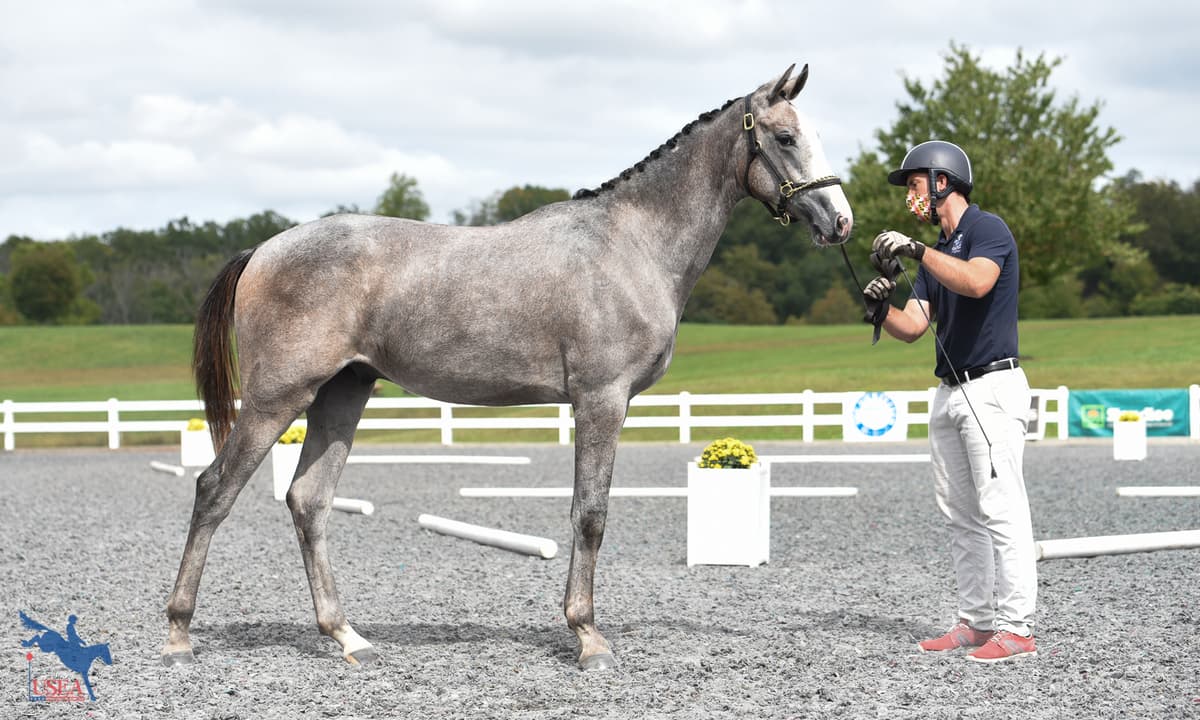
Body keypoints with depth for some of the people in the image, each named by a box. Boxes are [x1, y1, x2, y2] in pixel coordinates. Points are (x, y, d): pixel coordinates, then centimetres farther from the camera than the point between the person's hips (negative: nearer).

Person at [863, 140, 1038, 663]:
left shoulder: (987, 229, -7)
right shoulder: (937, 251, 19)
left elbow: (977, 283, -29)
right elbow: (913, 327, 13)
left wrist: (916, 250, -28)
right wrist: (882, 309, -6)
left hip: (992, 388, -9)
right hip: (949, 393, 9)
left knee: (1001, 511, -11)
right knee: (959, 515, 9)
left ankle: (1017, 629, -10)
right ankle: (976, 622, 15)